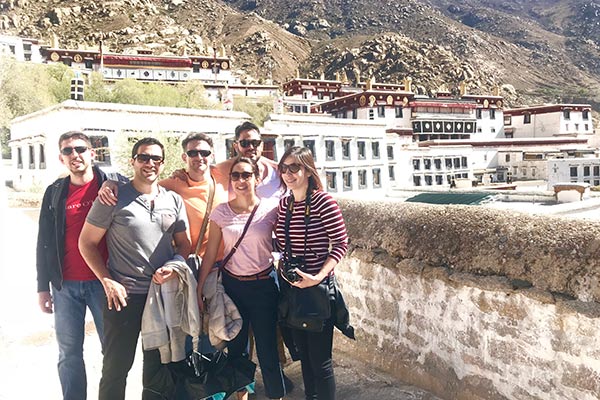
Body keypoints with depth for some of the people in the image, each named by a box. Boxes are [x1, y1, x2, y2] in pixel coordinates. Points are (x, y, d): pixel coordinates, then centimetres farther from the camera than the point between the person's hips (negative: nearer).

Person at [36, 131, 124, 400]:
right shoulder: (55, 192, 7)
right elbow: (44, 242, 10)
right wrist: (43, 286, 7)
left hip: (103, 281, -2)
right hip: (65, 286, 3)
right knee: (69, 354, 10)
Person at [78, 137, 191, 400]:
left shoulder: (174, 200, 4)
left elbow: (183, 243, 11)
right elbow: (87, 243, -3)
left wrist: (174, 265, -9)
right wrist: (107, 281, -11)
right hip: (124, 295, -3)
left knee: (159, 364, 17)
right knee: (116, 366, 9)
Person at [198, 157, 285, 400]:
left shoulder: (270, 210, -6)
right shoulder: (221, 212, -1)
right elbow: (210, 253, 1)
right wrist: (199, 289, 0)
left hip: (263, 285, -2)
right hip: (232, 285, 2)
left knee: (267, 349, 1)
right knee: (236, 347, 15)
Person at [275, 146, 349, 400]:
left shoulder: (323, 201, -14)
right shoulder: (284, 203, 4)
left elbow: (341, 243, -14)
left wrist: (318, 278, -23)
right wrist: (284, 270, 1)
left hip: (318, 289, -6)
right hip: (292, 289, 7)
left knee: (320, 361, 2)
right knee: (304, 354, 20)